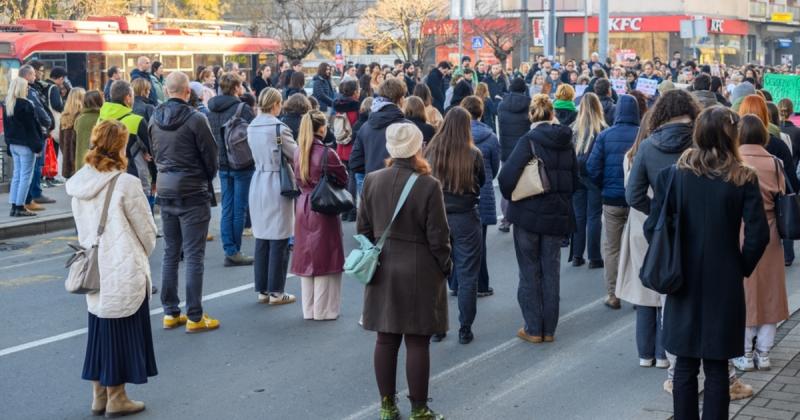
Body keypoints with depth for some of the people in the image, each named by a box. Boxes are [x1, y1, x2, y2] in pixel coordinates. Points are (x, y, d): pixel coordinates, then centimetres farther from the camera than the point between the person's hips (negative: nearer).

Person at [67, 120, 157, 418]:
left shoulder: (78, 183, 1)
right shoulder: (126, 184, -18)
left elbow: (81, 229, 9)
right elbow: (147, 230, -10)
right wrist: (142, 255, 9)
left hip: (93, 271, 6)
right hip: (125, 272, -6)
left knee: (100, 331, 16)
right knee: (122, 334, 6)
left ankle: (99, 396, 25)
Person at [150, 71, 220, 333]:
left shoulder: (155, 118, 3)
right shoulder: (195, 119, -16)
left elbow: (154, 153, 10)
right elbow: (210, 155, -8)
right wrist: (208, 178, 10)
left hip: (165, 190, 6)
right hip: (192, 192, -6)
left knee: (170, 253, 14)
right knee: (194, 255, -1)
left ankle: (170, 313, 18)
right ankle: (194, 317, 2)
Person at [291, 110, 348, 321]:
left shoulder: (298, 152, 2)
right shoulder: (327, 153, -17)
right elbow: (343, 179, -5)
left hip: (303, 206, 6)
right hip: (324, 208, -6)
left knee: (306, 257, 13)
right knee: (325, 259, 3)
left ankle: (309, 309, 20)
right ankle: (324, 309, 9)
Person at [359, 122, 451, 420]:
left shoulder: (372, 181, -1)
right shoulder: (428, 185, -16)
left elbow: (364, 228, 6)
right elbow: (438, 236, -11)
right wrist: (445, 267, 3)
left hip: (382, 270, 5)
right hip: (419, 271, -5)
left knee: (386, 339, 12)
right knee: (417, 342, 3)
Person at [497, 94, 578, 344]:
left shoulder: (529, 140, -13)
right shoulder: (566, 142, 3)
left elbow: (507, 176, -21)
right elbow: (574, 180, 11)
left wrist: (511, 196, -3)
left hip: (529, 213, -4)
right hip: (557, 215, 4)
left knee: (530, 272, 6)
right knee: (551, 271, 11)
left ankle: (533, 329, 10)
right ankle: (549, 329, 17)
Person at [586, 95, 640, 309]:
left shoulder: (605, 135, -6)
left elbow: (593, 167, -7)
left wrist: (604, 186, 9)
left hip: (612, 199, 1)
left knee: (611, 248, 11)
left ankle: (613, 295, 12)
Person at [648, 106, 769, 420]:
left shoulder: (674, 174, -4)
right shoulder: (744, 180, -8)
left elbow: (653, 227, -5)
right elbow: (757, 234, -11)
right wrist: (742, 267, 5)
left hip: (684, 283, 1)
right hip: (725, 285, -1)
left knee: (685, 367, 10)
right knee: (717, 368, 6)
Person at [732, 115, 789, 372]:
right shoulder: (774, 163, -2)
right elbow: (782, 197, 1)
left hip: (740, 234, -2)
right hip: (770, 234, 3)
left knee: (744, 293, 6)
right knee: (768, 292, 12)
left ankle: (745, 354, 12)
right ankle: (763, 353, 17)